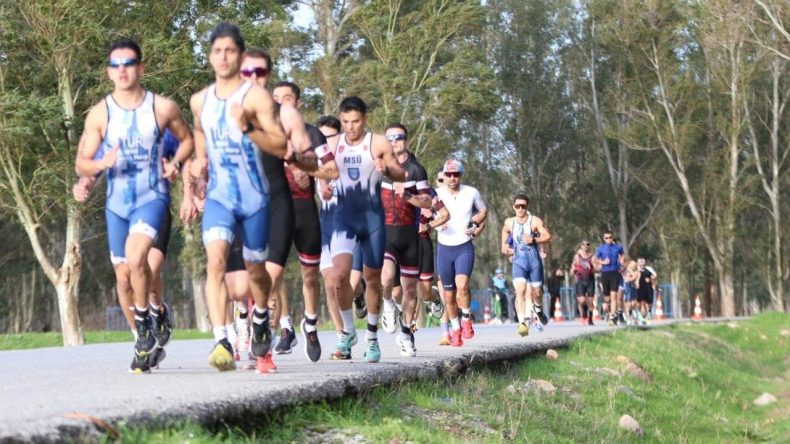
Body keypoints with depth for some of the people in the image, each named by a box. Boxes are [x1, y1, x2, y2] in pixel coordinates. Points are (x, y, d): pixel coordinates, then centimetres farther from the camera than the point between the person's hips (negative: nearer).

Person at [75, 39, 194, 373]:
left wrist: (175, 163, -7)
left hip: (152, 197, -3)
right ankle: (145, 339, 29)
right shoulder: (99, 114, -3)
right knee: (124, 276, 9)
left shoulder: (163, 108, -5)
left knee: (135, 257, -28)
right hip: (117, 203, 3)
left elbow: (187, 139, 13)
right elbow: (81, 165, -1)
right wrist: (103, 163, -22)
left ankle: (144, 324, -6)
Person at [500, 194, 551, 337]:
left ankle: (538, 309, 44)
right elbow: (505, 234, 27)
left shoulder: (535, 221, -4)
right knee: (520, 290, -20)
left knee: (537, 292, 8)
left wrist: (533, 240, -27)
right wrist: (504, 247, 10)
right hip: (519, 261, 1)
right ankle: (523, 322, -27)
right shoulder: (509, 223, 6)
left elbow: (548, 237, -13)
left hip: (535, 260, 0)